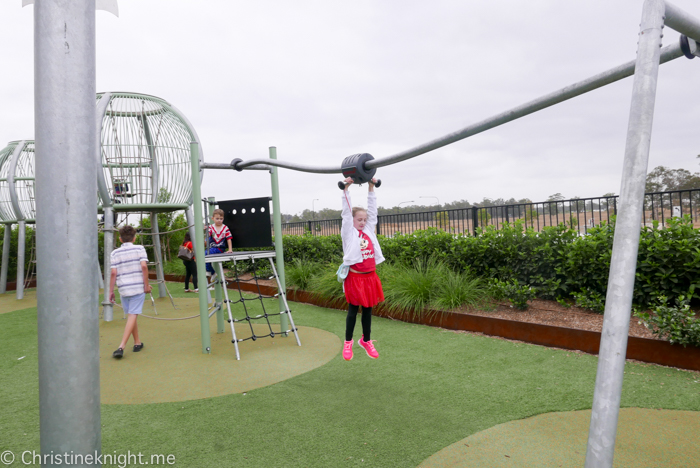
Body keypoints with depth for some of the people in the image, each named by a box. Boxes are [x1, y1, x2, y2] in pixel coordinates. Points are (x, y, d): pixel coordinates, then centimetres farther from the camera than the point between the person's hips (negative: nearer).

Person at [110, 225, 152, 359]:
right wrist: (147, 284, -4)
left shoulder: (115, 253, 7)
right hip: (138, 287, -3)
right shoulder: (139, 249, 2)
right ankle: (121, 347, -14)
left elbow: (113, 273, 0)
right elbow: (144, 266, -10)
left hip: (123, 288, 3)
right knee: (133, 315, -5)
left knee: (130, 315, 15)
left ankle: (137, 343, 25)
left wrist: (111, 291, 7)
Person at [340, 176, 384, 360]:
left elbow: (372, 210, 10)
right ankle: (348, 342, 19)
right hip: (355, 276, -5)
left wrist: (371, 188, 7)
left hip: (370, 276, 5)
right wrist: (346, 189, -11)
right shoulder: (348, 232, -1)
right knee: (353, 309, 5)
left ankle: (366, 340, 28)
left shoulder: (369, 230, 10)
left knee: (368, 309, 13)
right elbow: (346, 211, -7)